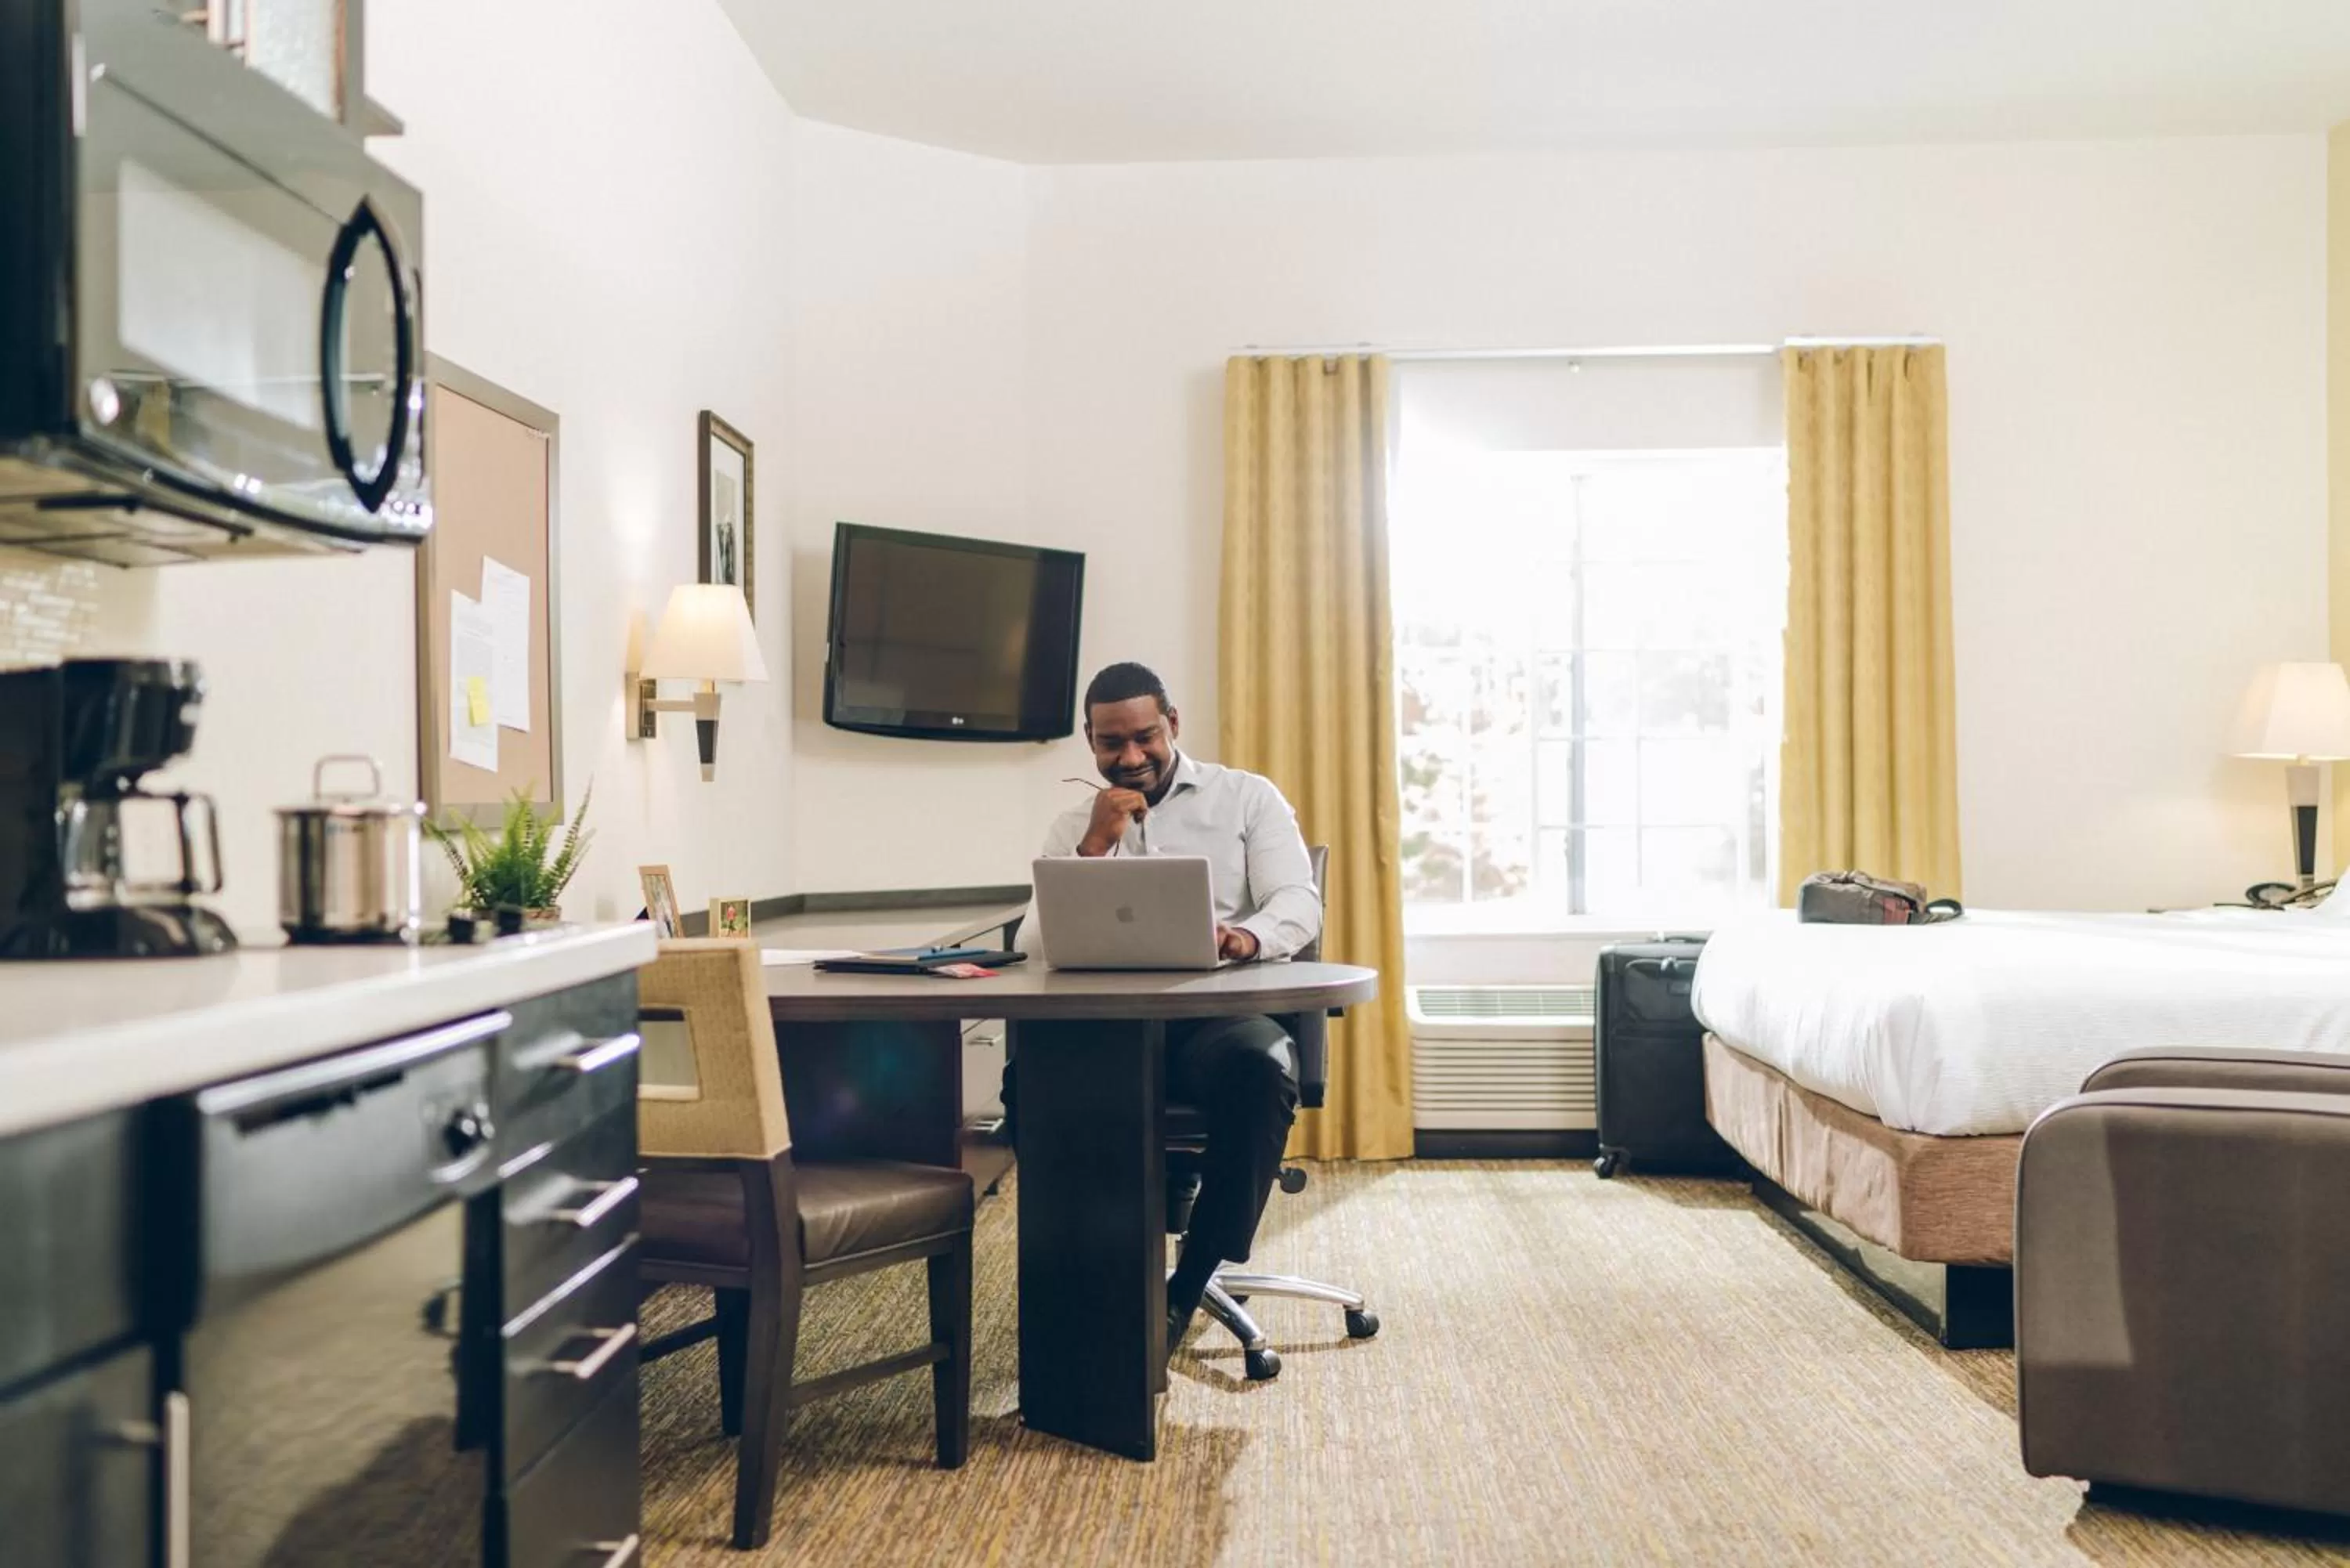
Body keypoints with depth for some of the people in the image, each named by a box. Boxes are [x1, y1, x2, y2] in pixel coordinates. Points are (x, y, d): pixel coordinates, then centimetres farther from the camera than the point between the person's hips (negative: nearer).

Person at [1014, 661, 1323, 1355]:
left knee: (1260, 1069, -37)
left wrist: (1245, 937, -26)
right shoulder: (1074, 825, 17)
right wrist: (1095, 847, -7)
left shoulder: (1249, 797, 10)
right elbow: (1042, 946, 5)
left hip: (1222, 1011, -1)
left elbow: (1300, 904, -2)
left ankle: (1187, 1289, -20)